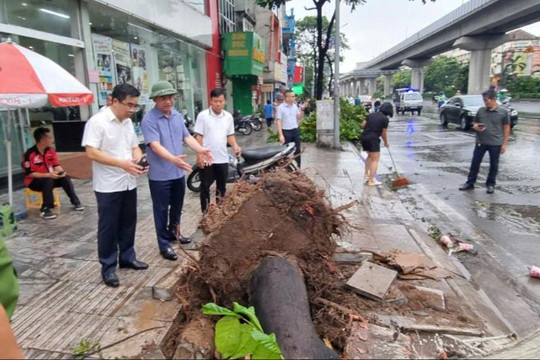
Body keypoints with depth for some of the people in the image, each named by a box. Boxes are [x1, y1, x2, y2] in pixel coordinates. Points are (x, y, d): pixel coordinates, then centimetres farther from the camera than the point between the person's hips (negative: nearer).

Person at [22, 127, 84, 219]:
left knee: (65, 178, -17)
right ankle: (45, 209, -29)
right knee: (48, 181, -35)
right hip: (34, 181, -6)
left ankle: (75, 202, -8)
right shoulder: (30, 154, -21)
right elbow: (30, 174, -21)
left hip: (49, 178, 6)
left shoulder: (51, 151, -2)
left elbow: (56, 165, 2)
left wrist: (61, 172, -21)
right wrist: (48, 175, -30)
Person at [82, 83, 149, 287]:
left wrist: (138, 159, -7)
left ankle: (127, 258, 31)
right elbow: (91, 153, -20)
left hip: (129, 184, 7)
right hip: (108, 186, -7)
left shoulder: (128, 122, 10)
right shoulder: (97, 122, -14)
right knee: (108, 227, 4)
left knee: (128, 223, 16)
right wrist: (122, 163, -27)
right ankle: (108, 267, 16)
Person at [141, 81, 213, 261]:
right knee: (162, 209, 5)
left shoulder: (178, 116, 7)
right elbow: (155, 145, -26)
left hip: (178, 172, 7)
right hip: (160, 175, -7)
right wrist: (173, 159, -41)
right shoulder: (149, 119, -16)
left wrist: (201, 150, -9)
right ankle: (164, 244, 18)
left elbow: (187, 137, 8)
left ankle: (174, 232, 43)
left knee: (177, 206, 21)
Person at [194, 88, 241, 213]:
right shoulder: (203, 115, -7)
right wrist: (199, 155, -13)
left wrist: (235, 146, -7)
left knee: (221, 187, 15)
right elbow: (198, 136, -7)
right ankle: (205, 212, 17)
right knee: (205, 186, 6)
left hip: (223, 159, 4)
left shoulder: (228, 117, 5)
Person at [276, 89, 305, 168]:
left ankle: (297, 168, 19)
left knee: (297, 150, 8)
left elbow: (300, 117, 11)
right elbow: (278, 122, -13)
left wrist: (302, 109, -7)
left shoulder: (295, 106, 7)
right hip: (286, 132, -5)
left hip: (295, 130, 5)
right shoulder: (280, 107, -10)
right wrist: (280, 135, -19)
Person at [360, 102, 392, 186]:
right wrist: (386, 142, 15)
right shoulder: (385, 119, -5)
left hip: (363, 137, 7)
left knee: (370, 155, 26)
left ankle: (366, 174, 30)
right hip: (373, 139, -7)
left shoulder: (371, 114, 12)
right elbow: (384, 133, 0)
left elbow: (363, 124, 10)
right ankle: (371, 180, -4)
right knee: (375, 159, -1)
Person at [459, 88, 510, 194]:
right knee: (475, 163, 5)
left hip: (496, 143, -2)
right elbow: (474, 122, 14)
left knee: (493, 165, 9)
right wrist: (475, 127, -11)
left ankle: (490, 184, 22)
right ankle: (470, 183, 15)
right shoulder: (481, 110, 2)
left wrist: (504, 144, -4)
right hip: (480, 142, 2)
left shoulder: (503, 112, -5)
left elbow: (506, 128, -1)